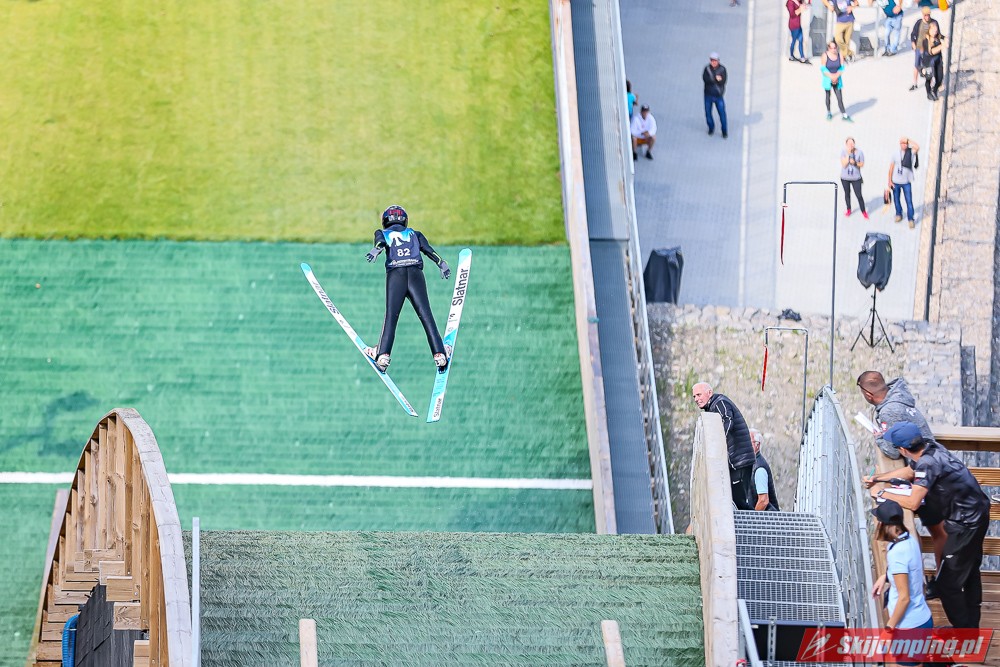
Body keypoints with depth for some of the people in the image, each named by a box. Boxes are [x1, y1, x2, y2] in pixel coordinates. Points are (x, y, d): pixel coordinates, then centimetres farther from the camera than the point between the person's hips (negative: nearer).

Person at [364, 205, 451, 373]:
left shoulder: (382, 233, 22)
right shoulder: (414, 234, 25)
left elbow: (380, 241, -2)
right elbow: (427, 249, 8)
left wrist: (376, 249, -23)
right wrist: (442, 264, -3)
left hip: (395, 274, -1)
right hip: (416, 274, 1)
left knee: (390, 317, -3)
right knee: (426, 316, -3)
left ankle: (383, 354, -16)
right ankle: (439, 354, -14)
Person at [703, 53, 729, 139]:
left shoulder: (722, 69, -6)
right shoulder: (707, 68, -4)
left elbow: (724, 81, -15)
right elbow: (705, 78, -19)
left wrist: (712, 80, -23)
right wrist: (716, 79, -24)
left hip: (718, 95, -2)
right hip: (708, 95, 2)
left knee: (722, 113, -3)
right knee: (708, 113, 9)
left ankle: (725, 132, 11)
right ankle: (711, 128, 33)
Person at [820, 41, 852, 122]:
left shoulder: (840, 55, -6)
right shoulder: (825, 56, -14)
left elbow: (842, 68, -3)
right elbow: (823, 69, -13)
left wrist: (836, 76, -16)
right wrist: (831, 77, -18)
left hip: (837, 80, 1)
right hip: (827, 79, -1)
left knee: (840, 98, -3)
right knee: (828, 96, 11)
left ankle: (844, 115, -2)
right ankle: (828, 113, 28)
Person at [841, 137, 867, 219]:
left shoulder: (859, 152, -13)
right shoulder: (843, 152, -12)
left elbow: (862, 164, -4)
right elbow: (844, 164, -19)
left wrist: (855, 163, -24)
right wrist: (848, 154, -25)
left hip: (856, 178, -1)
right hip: (845, 178, 1)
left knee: (859, 195, -2)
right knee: (847, 194, 17)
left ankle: (863, 212, 13)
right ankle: (848, 210, 35)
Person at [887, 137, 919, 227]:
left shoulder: (911, 152, -7)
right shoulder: (896, 154, 0)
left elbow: (917, 148, -31)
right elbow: (891, 168, 4)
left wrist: (909, 139, -19)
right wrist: (890, 181, 1)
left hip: (906, 182, -3)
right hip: (895, 182, 3)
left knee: (909, 201, -5)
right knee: (896, 199, 15)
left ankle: (911, 219, 5)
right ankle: (899, 214, 36)